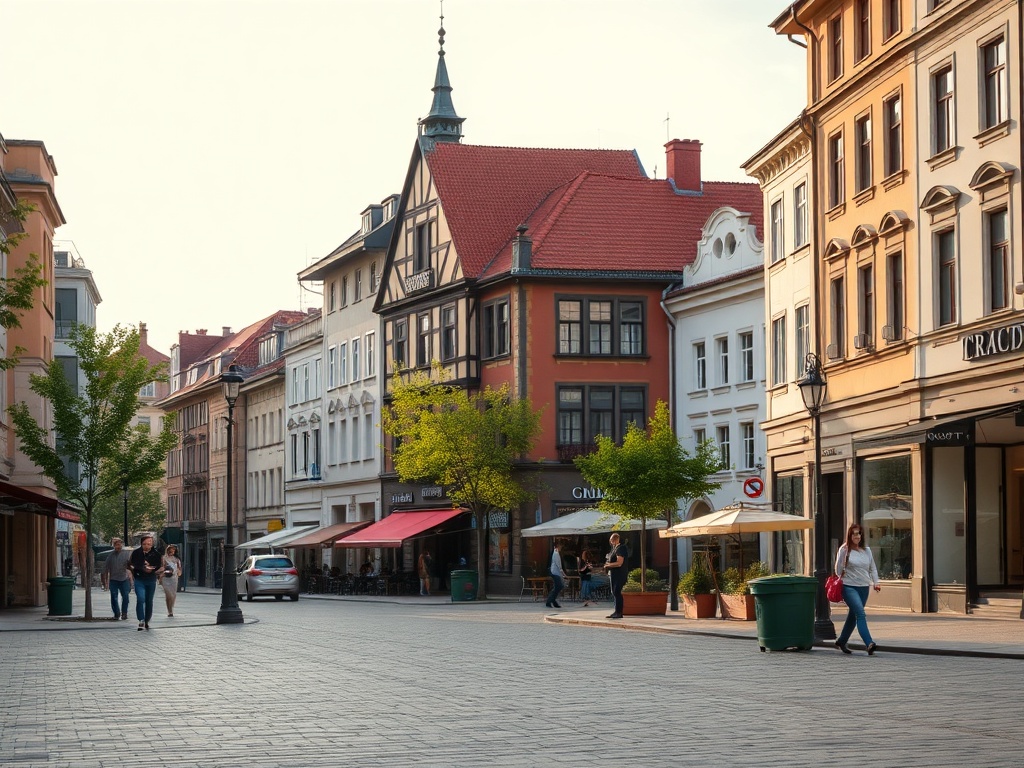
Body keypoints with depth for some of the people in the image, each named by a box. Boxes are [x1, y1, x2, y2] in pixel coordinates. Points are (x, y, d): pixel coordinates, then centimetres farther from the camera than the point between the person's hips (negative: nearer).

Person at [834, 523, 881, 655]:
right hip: (849, 586, -6)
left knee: (853, 616, 14)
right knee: (860, 614, -20)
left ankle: (841, 642, 31)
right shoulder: (844, 550, -4)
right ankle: (869, 643, -30)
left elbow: (872, 568, 19)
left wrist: (876, 583, 6)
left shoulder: (867, 550, 11)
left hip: (864, 588, 6)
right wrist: (842, 554, -17)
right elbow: (838, 570, -5)